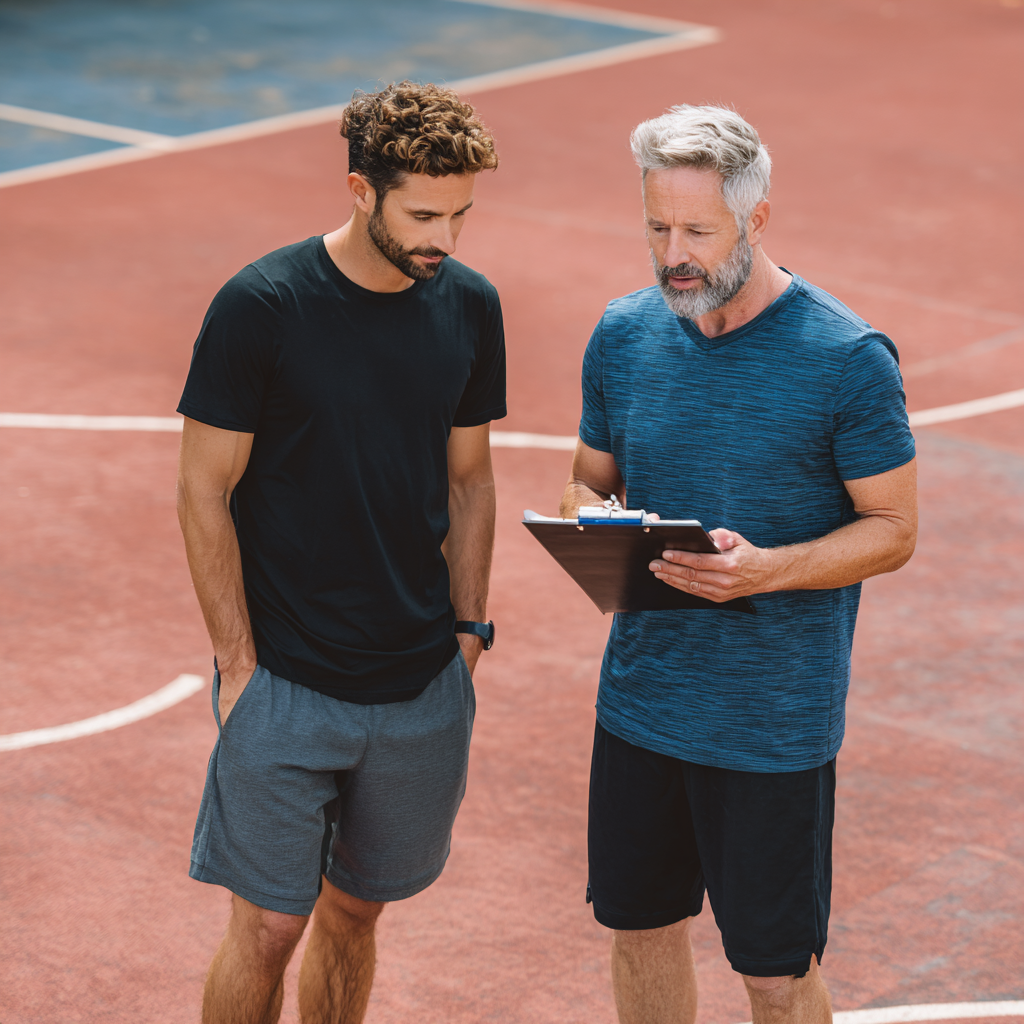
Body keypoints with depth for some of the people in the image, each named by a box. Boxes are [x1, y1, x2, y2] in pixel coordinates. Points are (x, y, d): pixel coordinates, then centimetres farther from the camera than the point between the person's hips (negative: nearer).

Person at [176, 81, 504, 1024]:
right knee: (269, 926, -1)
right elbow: (204, 495, -9)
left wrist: (467, 633, 7)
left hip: (422, 688, 4)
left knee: (355, 910, 15)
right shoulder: (259, 308, -13)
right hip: (285, 684, -4)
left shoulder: (470, 309, 2)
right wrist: (239, 666, -10)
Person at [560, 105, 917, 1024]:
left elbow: (893, 529, -9)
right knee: (641, 930, 17)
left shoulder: (848, 359, -14)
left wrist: (766, 570, -25)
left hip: (776, 724, -4)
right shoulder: (625, 335, 1)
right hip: (639, 698, 5)